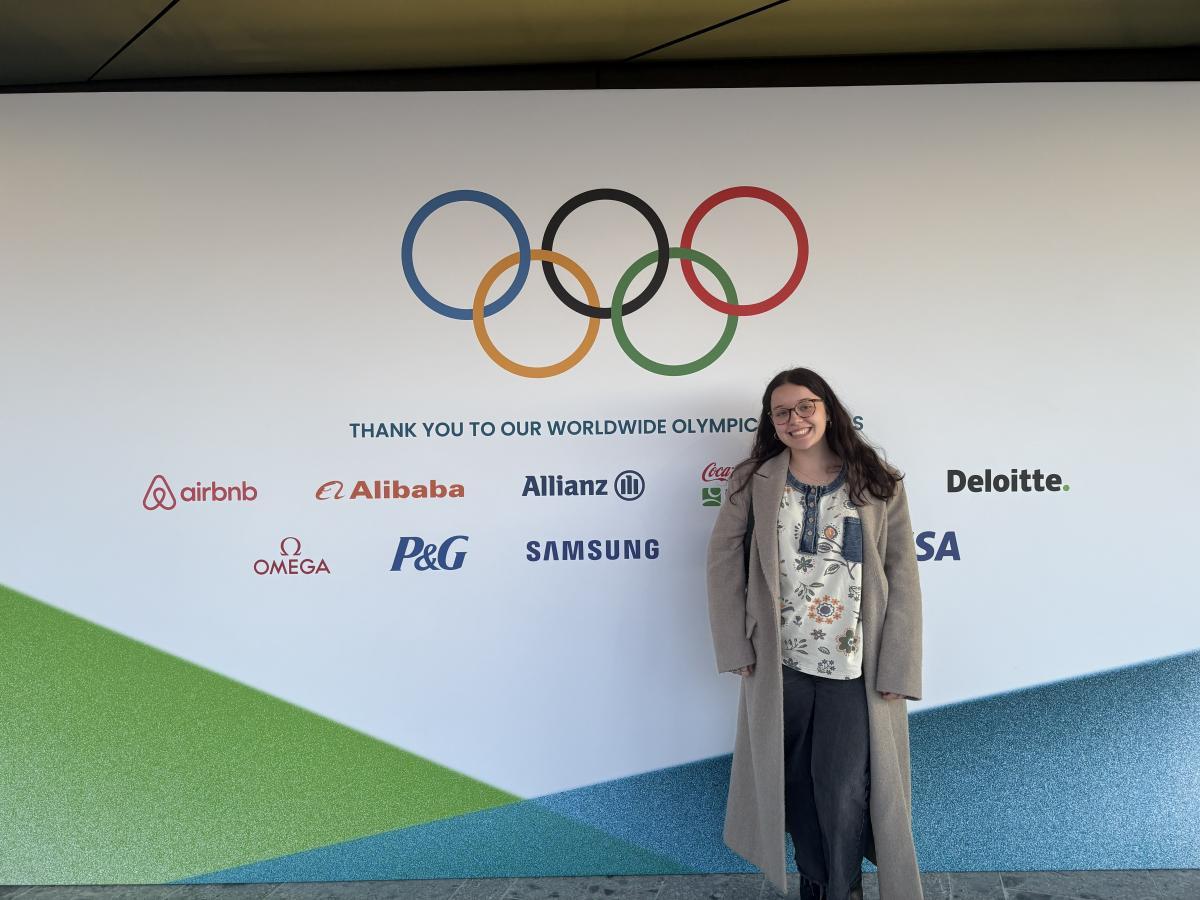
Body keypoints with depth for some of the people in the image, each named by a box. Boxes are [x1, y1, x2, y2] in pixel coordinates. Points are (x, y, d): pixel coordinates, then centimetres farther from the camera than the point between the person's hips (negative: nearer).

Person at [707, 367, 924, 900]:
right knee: (793, 785, 13)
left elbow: (903, 580, -1)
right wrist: (736, 647, -4)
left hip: (854, 668, -1)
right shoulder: (753, 482, 2)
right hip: (778, 666, 2)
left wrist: (896, 670, -7)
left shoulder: (878, 485, 1)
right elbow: (724, 562, 1)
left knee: (844, 791, -1)